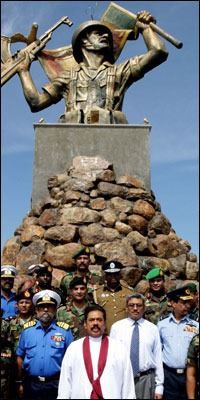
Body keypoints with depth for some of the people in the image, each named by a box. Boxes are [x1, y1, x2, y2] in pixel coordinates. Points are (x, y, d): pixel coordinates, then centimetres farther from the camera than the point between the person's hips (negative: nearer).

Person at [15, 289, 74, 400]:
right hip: (31, 384, 2)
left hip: (55, 385, -1)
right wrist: (20, 382, 9)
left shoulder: (64, 330, -2)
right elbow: (20, 357, 9)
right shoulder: (27, 329, 3)